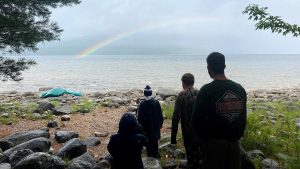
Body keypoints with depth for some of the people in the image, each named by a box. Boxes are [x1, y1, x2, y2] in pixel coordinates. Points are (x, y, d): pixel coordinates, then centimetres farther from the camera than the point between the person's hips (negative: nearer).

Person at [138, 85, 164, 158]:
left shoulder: (142, 104, -18)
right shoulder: (156, 102, -9)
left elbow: (140, 117, -13)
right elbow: (160, 115, -1)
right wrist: (160, 124, 11)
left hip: (146, 127, -3)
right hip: (155, 126, 3)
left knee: (148, 142, 10)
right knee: (155, 141, 20)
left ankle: (151, 155, 19)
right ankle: (156, 154, 32)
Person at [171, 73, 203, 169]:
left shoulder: (181, 96, -10)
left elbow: (176, 117, -14)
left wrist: (173, 136, -10)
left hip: (188, 133, -3)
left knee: (191, 158, 10)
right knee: (200, 158, 17)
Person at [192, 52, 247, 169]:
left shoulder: (207, 90, -16)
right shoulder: (240, 89, 1)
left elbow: (197, 119, -14)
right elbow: (243, 118, 6)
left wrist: (204, 137, 1)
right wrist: (237, 136, 14)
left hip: (214, 142, -4)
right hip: (234, 141, 5)